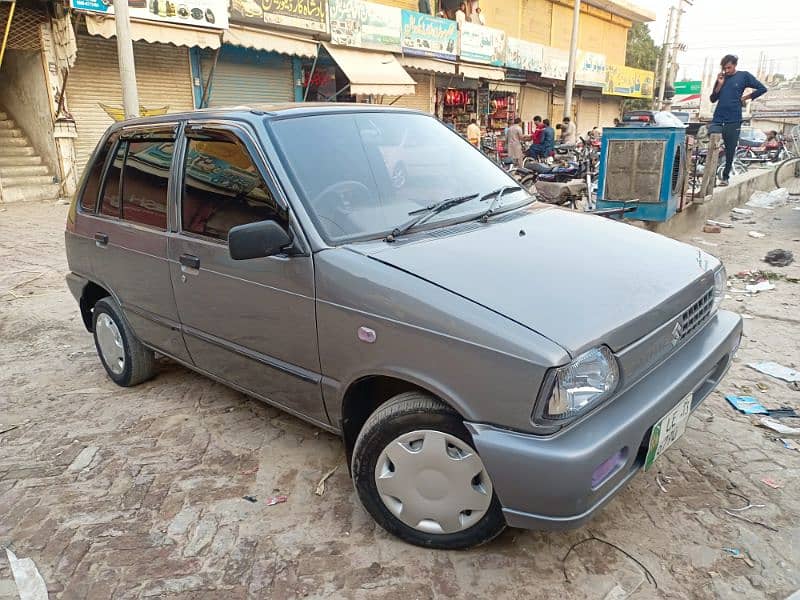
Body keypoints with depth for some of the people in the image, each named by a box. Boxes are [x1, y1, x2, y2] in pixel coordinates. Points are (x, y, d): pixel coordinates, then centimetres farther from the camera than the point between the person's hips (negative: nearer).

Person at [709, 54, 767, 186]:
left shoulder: (744, 76, 4)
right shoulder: (721, 78, 13)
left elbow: (762, 89, 4)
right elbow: (713, 99, 9)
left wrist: (746, 97, 5)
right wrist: (720, 84, -1)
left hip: (733, 121, -2)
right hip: (717, 119, 2)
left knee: (730, 150, 4)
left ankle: (725, 176, 13)